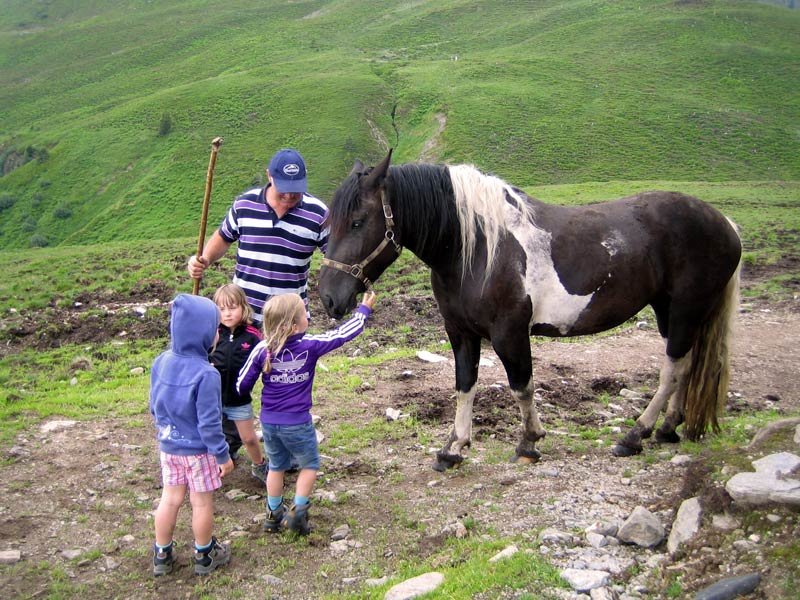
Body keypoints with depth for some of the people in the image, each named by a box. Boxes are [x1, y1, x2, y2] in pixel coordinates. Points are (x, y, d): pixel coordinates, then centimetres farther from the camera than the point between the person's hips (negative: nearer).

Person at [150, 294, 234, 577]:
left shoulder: (161, 362, -7)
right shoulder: (205, 374, -28)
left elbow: (155, 406, 5)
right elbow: (209, 422, -23)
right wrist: (223, 455, -11)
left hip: (168, 446, 6)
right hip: (198, 450, -6)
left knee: (170, 499, 19)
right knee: (202, 503, 13)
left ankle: (161, 556, 32)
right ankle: (204, 556, 30)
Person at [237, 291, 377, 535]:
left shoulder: (262, 349, -10)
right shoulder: (311, 346, -17)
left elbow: (242, 384, -3)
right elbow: (343, 333, -5)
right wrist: (364, 310, 10)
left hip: (269, 422, 4)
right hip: (297, 423, -3)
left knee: (276, 466, 23)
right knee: (309, 465, 19)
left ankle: (273, 515, 32)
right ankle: (297, 511, 13)